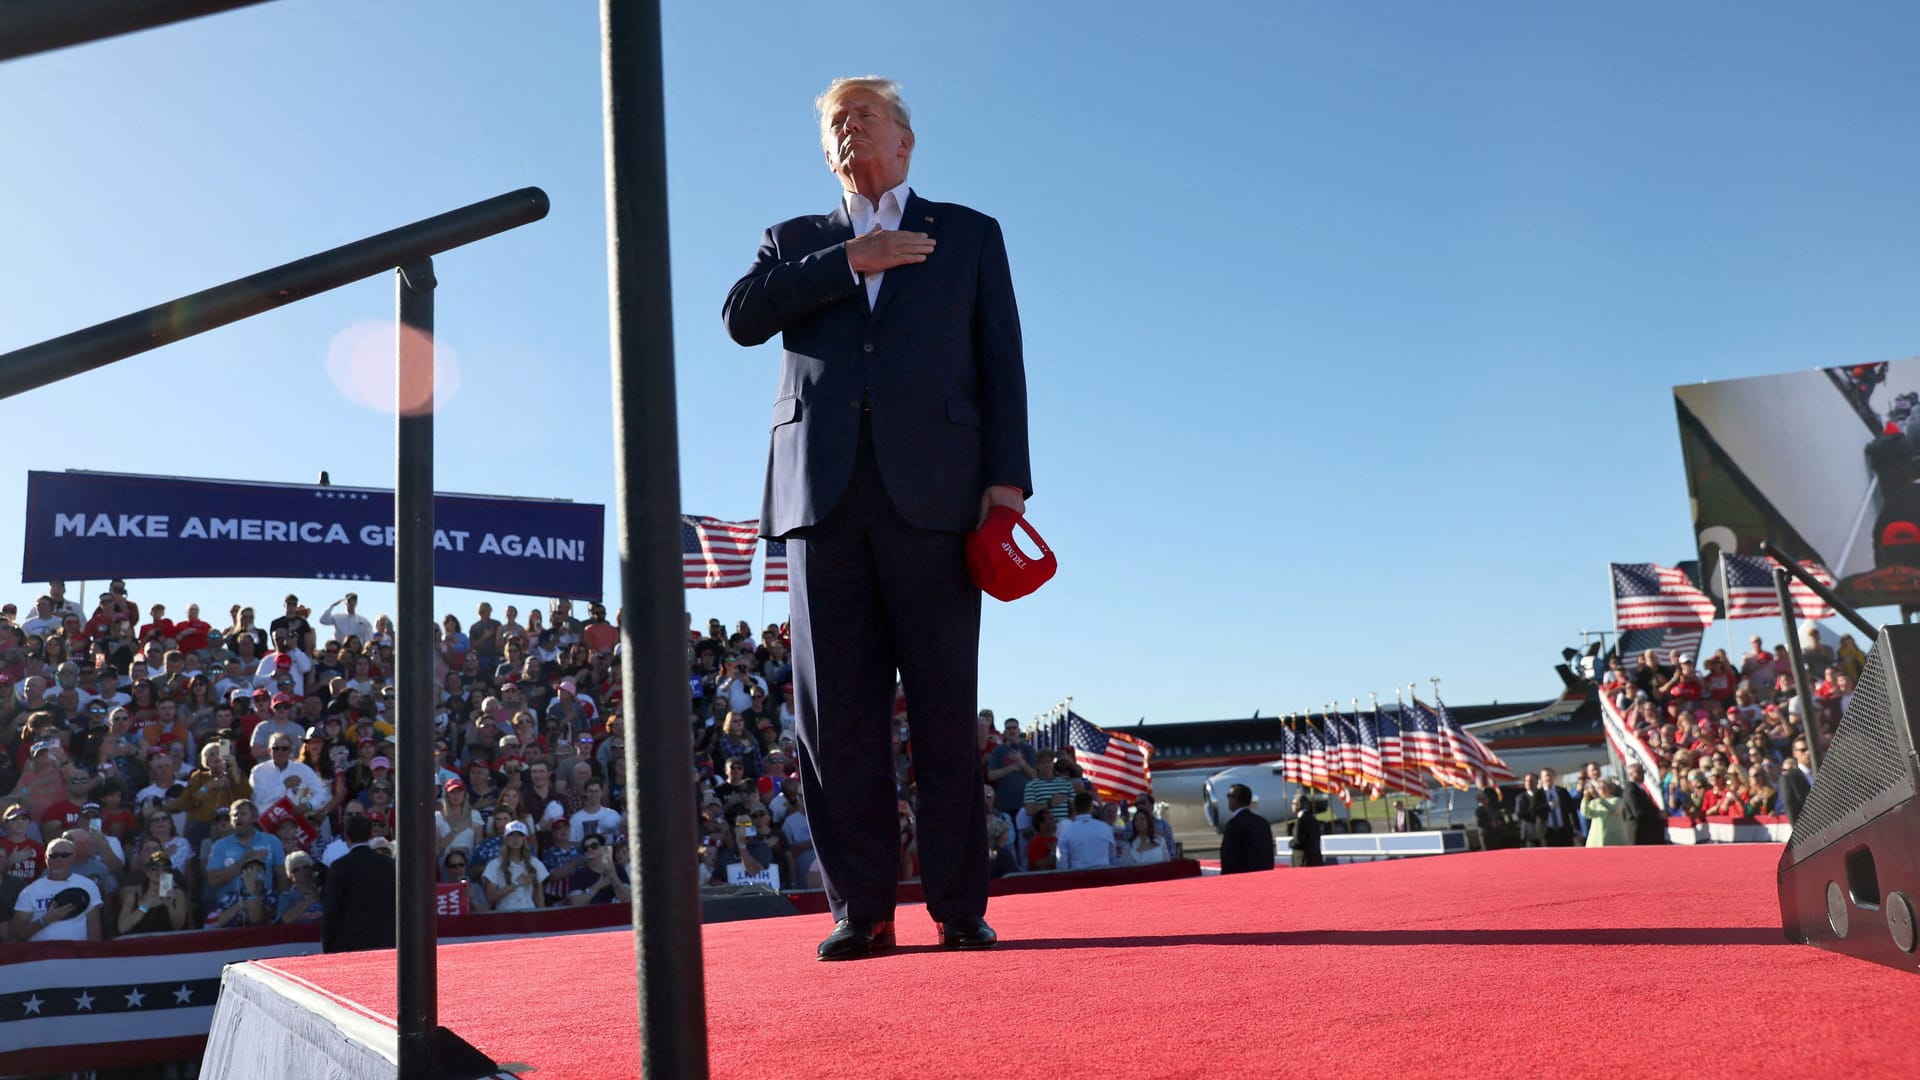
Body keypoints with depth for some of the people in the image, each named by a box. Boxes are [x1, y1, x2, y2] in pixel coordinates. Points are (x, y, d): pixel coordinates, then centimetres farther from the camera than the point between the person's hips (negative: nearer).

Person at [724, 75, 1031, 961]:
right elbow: (742, 316, 5)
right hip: (823, 491, 2)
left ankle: (959, 906, 4)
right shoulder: (797, 242, 24)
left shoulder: (970, 234, 19)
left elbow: (1001, 363, 10)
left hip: (931, 490, -2)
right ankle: (860, 910, 4)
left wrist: (1007, 477, -3)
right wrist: (849, 261, -1)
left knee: (946, 712, -3)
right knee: (837, 713, -2)